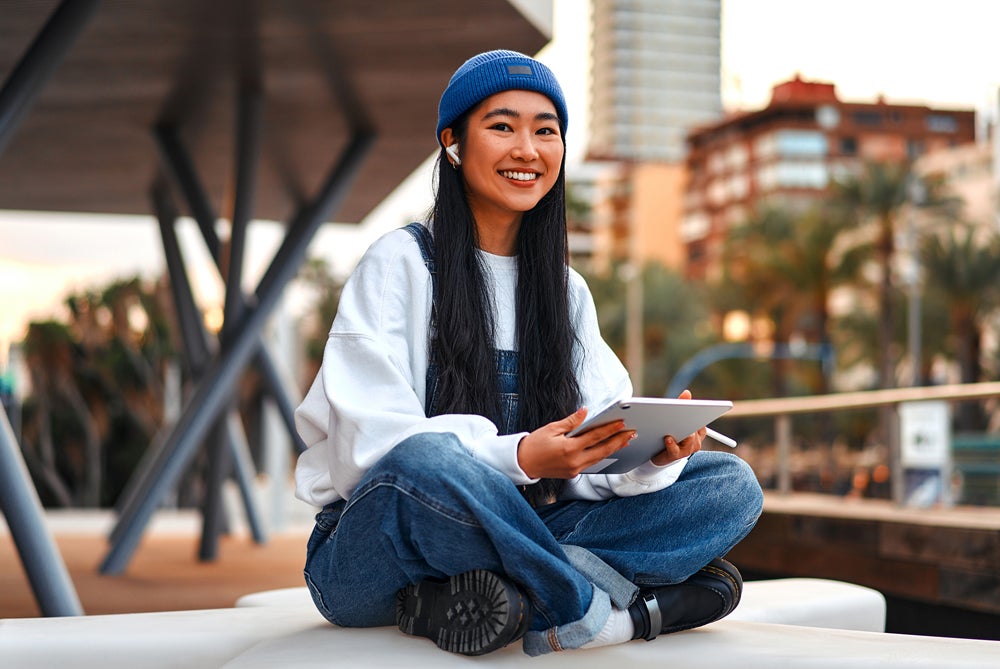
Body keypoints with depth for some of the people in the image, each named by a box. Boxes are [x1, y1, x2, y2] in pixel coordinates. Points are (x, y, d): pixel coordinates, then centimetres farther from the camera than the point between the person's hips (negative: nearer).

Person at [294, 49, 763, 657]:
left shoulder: (568, 289, 15)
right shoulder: (400, 263, -3)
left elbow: (600, 441, 4)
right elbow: (371, 441, -15)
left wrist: (655, 455, -20)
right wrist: (518, 458, -29)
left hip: (508, 538, 5)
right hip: (367, 561, -5)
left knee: (733, 484, -9)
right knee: (427, 461, -40)